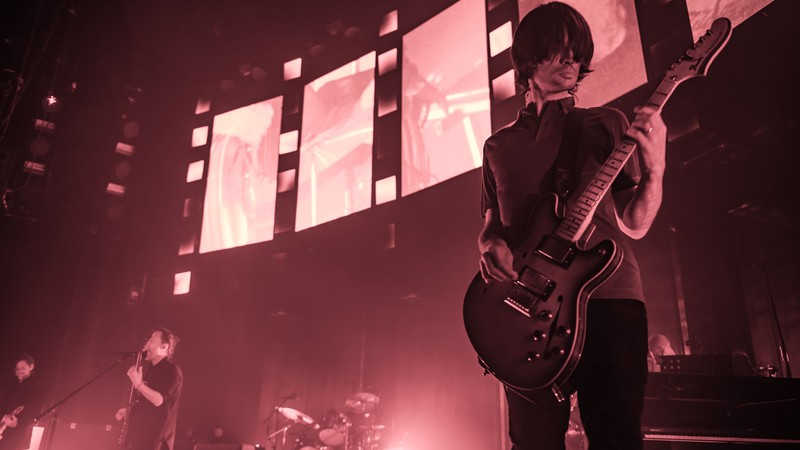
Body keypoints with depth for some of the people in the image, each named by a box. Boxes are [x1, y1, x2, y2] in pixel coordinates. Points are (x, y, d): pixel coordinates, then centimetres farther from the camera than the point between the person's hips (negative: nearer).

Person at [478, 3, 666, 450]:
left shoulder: (607, 124, 15)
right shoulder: (499, 146, 19)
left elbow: (633, 225, 9)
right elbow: (491, 222, 21)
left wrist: (655, 168, -8)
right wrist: (490, 243, -2)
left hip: (609, 294, -1)